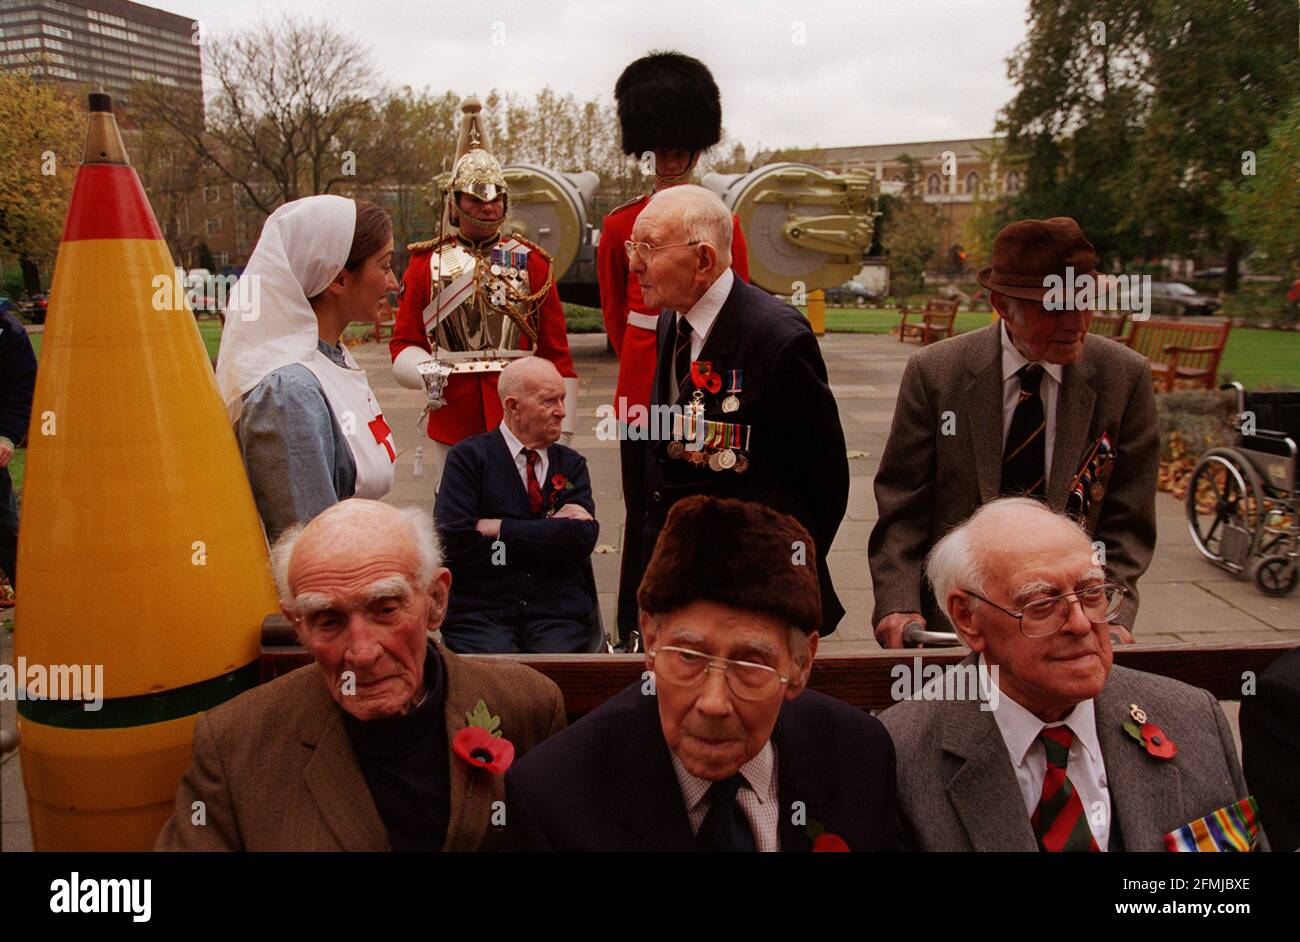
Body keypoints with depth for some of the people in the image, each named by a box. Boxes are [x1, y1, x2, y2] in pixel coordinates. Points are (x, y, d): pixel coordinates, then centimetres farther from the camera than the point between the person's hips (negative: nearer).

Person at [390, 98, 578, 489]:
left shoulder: (531, 261, 5)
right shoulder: (426, 263, 6)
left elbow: (557, 351, 4)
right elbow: (403, 343, 7)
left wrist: (562, 430, 0)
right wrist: (425, 372, -17)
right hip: (451, 421, 0)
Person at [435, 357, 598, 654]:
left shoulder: (572, 464, 15)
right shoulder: (469, 457, 4)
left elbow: (583, 537, -2)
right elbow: (454, 542, -10)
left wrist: (498, 528, -7)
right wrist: (551, 531, -6)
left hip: (557, 616, 3)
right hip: (479, 615, -2)